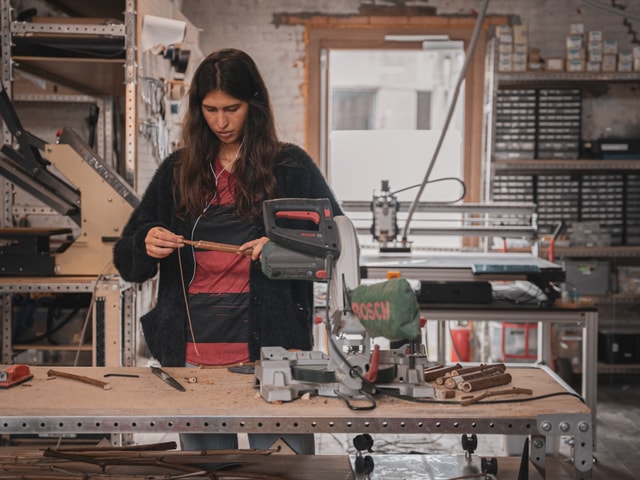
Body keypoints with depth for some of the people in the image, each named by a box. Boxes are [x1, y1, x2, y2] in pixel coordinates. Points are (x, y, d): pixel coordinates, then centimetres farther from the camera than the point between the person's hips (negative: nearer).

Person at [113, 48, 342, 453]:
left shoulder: (290, 166, 2)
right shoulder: (178, 170, 11)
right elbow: (127, 262, 13)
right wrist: (146, 245, -10)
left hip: (269, 347, -3)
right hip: (191, 349, 3)